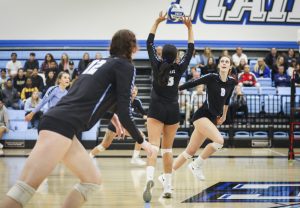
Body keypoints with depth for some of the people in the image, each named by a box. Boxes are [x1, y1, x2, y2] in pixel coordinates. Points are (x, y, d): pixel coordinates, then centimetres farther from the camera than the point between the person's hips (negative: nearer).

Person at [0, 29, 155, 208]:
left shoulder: (101, 63, 27)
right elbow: (124, 111, -2)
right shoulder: (125, 66, 4)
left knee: (93, 180, 15)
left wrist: (111, 116, 47)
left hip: (58, 122, 9)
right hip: (62, 125, -9)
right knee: (26, 187, -20)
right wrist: (142, 141, 10)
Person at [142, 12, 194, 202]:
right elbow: (191, 49, 6)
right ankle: (167, 187, 12)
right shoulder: (179, 69, -3)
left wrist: (157, 22, 5)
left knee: (153, 146, -15)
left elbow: (149, 44, 3)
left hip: (157, 109, -2)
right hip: (173, 111, 2)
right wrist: (189, 27, 8)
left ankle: (150, 178, -40)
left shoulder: (157, 66, -5)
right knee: (167, 148, 13)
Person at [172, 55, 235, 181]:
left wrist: (224, 116, 27)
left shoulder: (231, 82, 7)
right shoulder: (212, 78, -9)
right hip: (202, 115, -6)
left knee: (191, 151, 5)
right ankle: (197, 165, -7)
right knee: (219, 140, -26)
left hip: (213, 119, 6)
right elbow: (192, 83, -5)